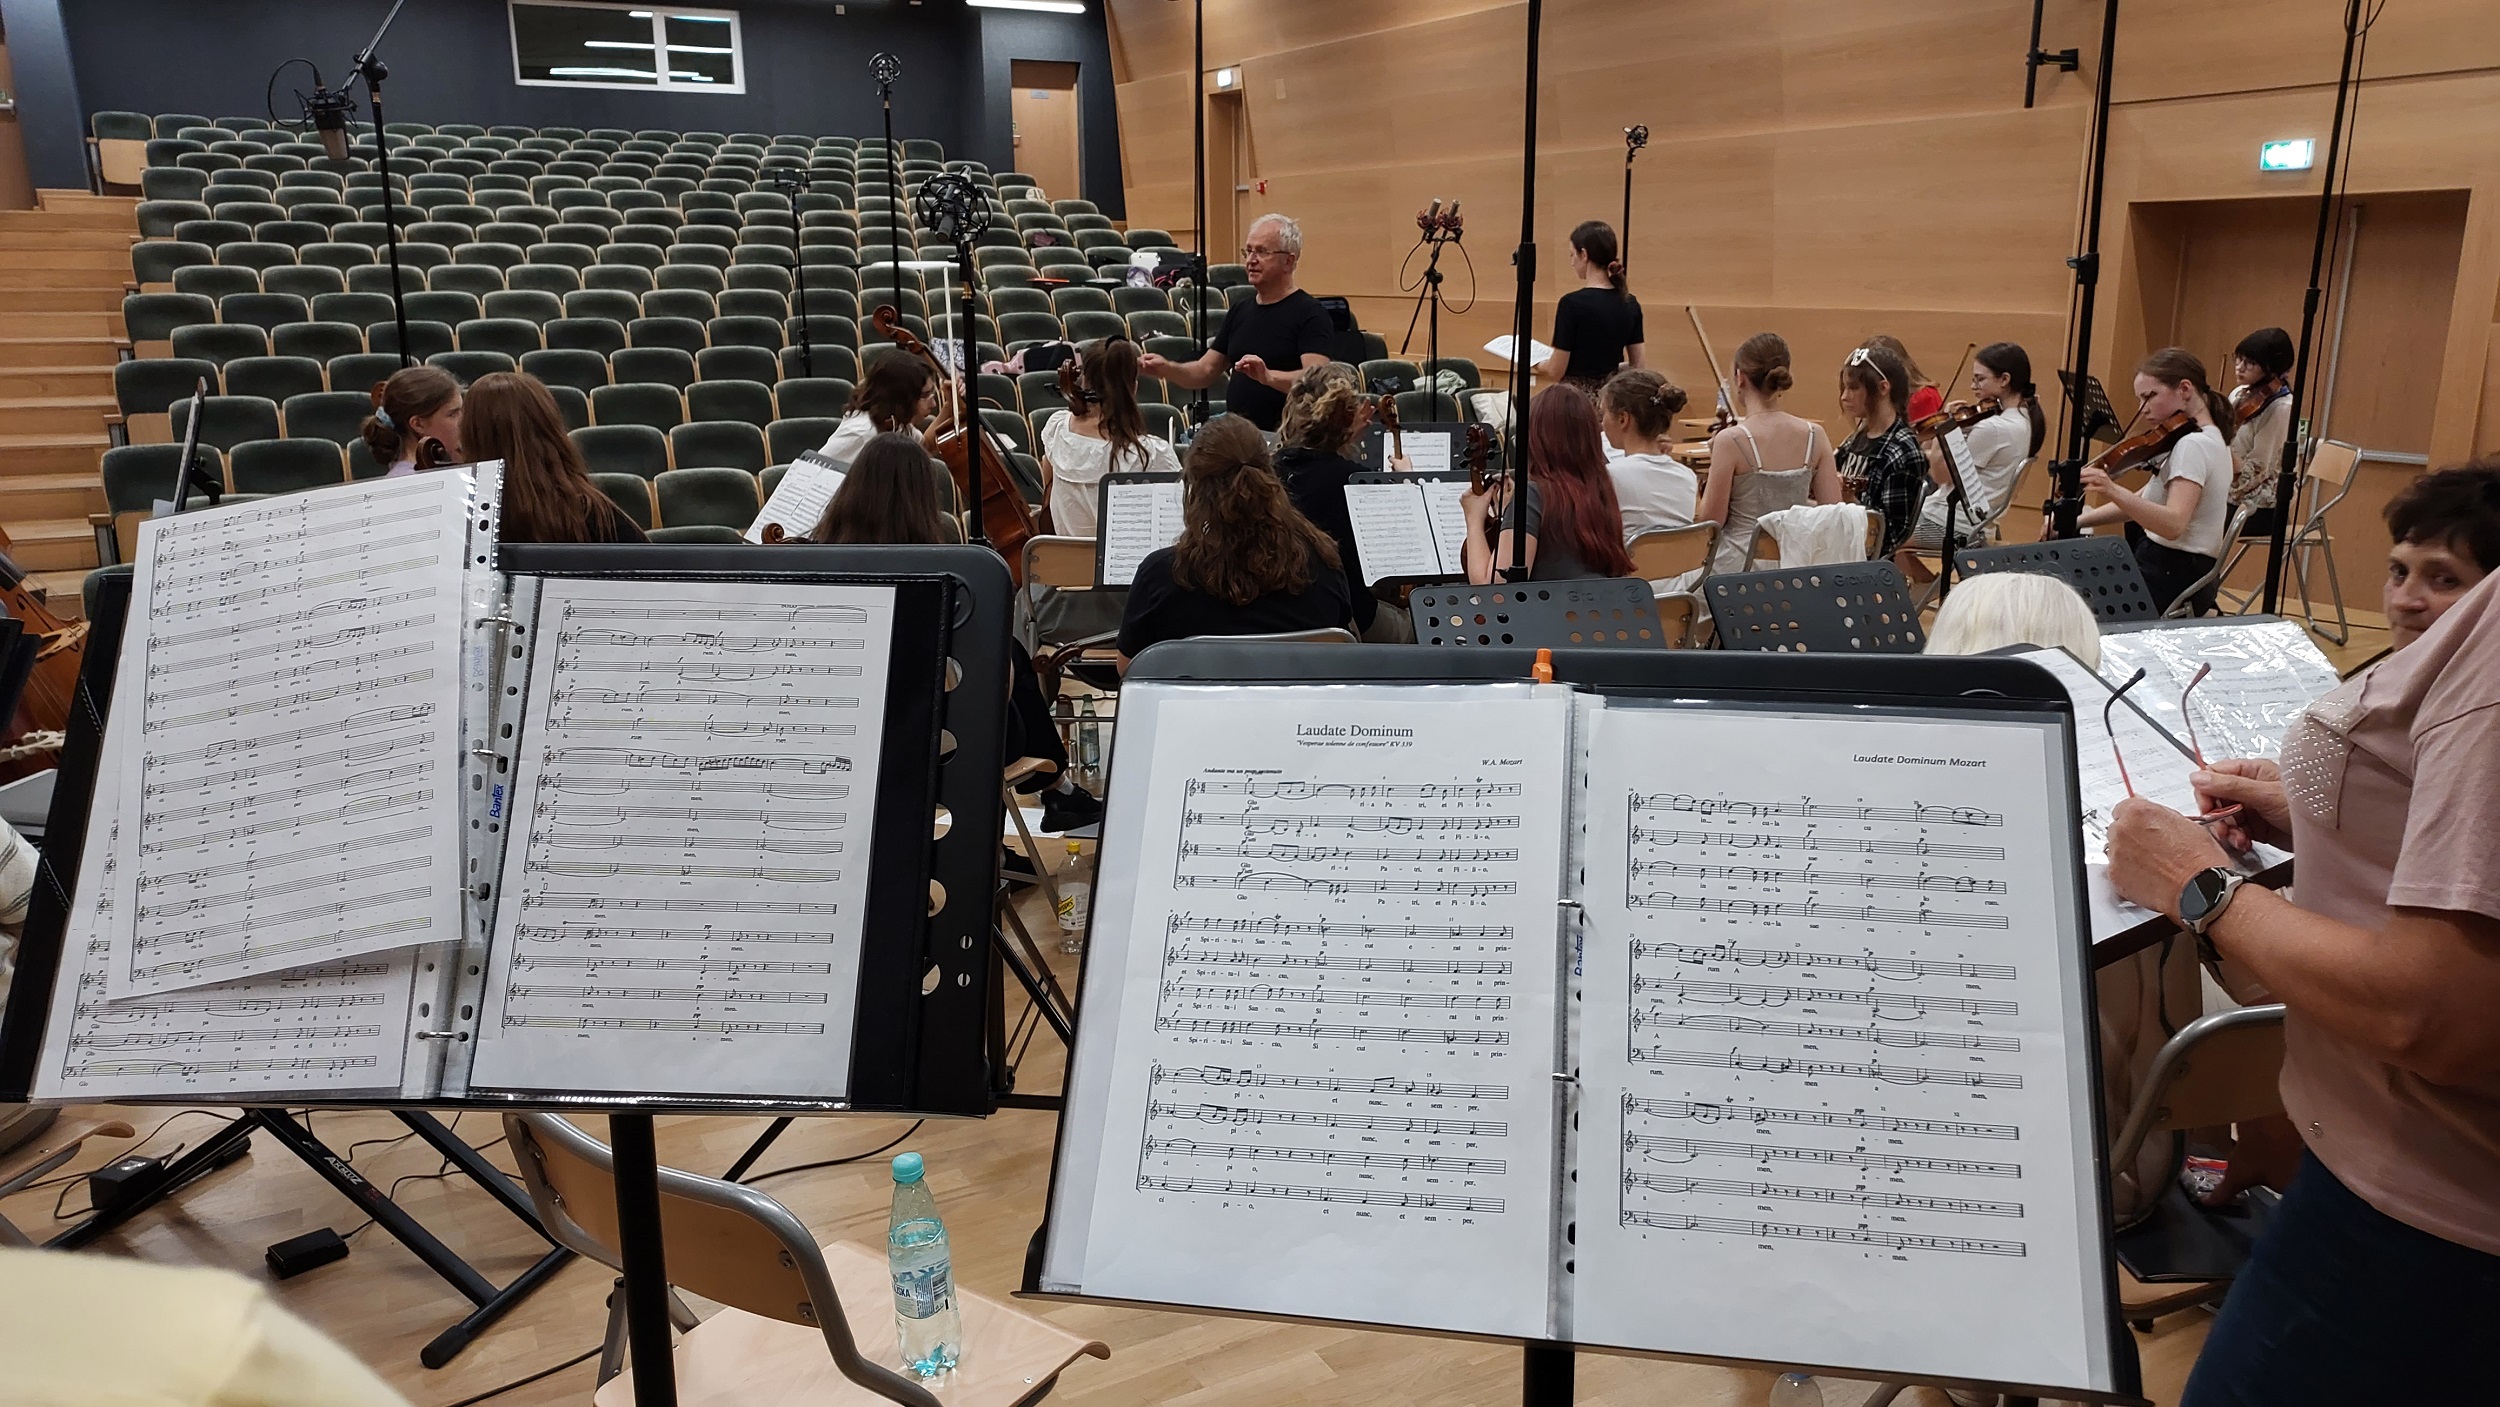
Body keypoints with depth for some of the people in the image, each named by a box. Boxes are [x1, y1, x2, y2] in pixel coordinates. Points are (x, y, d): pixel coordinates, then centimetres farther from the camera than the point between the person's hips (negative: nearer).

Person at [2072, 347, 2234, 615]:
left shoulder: (2193, 445, -17)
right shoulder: (2209, 438, 15)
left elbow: (2173, 524, -32)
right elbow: (2143, 502, 15)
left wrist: (2112, 490, -43)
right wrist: (2077, 521, 5)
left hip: (2171, 578, -10)